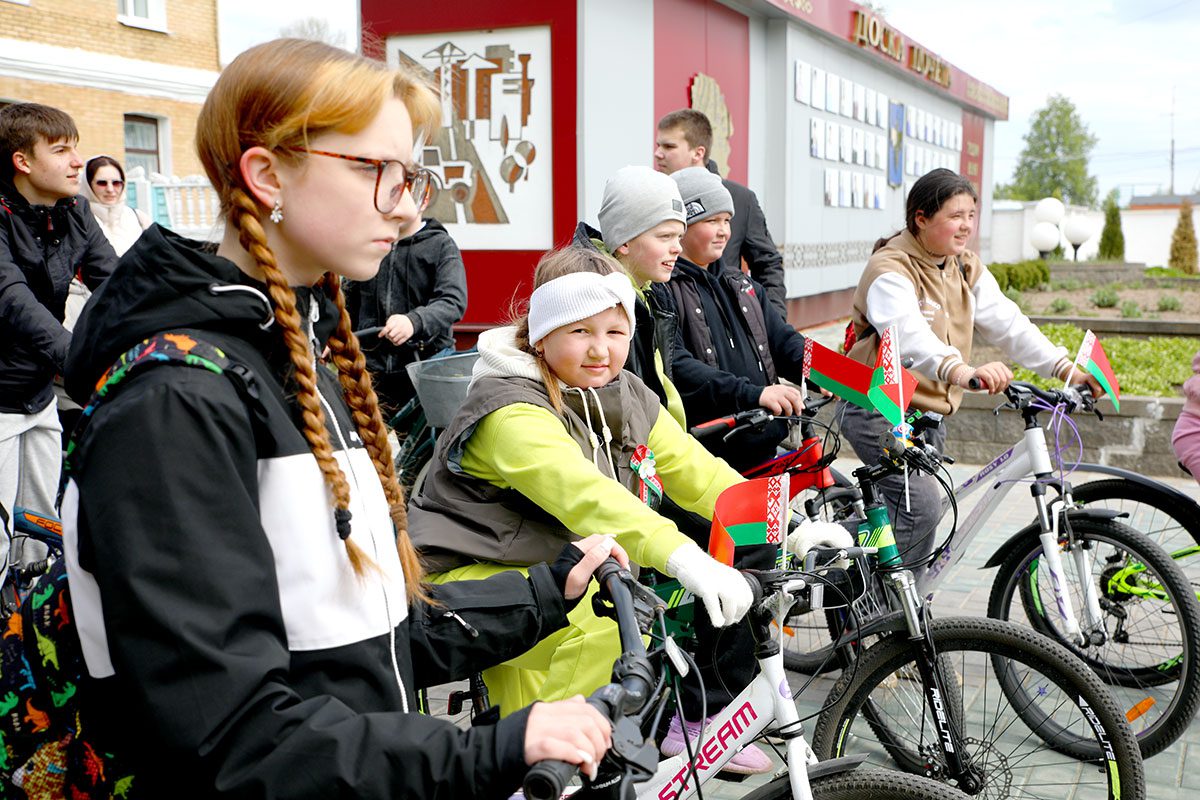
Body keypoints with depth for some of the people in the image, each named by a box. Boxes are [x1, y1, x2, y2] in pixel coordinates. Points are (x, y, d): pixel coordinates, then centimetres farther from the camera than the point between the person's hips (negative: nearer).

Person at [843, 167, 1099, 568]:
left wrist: (1067, 369, -13)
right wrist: (962, 372, -54)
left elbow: (1007, 323, 1)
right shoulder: (890, 269, -18)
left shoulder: (967, 268, 8)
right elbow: (907, 333, -36)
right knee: (922, 504, -22)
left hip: (929, 411, 8)